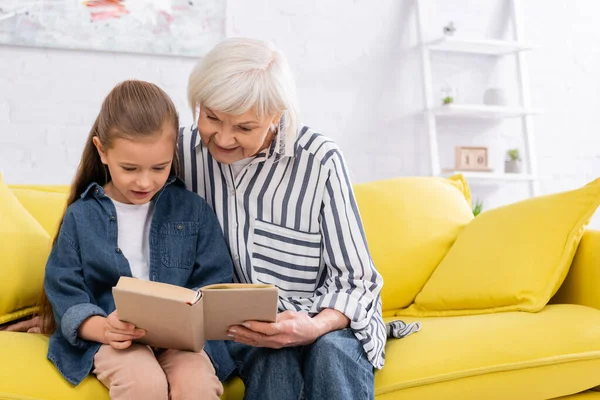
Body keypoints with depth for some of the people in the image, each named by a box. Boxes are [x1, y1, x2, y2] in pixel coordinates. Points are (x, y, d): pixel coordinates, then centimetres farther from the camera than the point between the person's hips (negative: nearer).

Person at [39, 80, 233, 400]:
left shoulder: (193, 211, 5)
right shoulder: (81, 216, 3)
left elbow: (214, 282, 5)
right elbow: (64, 291, 1)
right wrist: (103, 329, -19)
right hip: (110, 336, 0)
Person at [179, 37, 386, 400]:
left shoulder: (319, 160, -13)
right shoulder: (183, 149, -5)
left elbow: (355, 279, -8)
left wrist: (316, 327, -28)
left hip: (325, 320, -1)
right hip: (239, 328, 2)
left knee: (332, 352, -34)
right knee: (276, 359, -31)